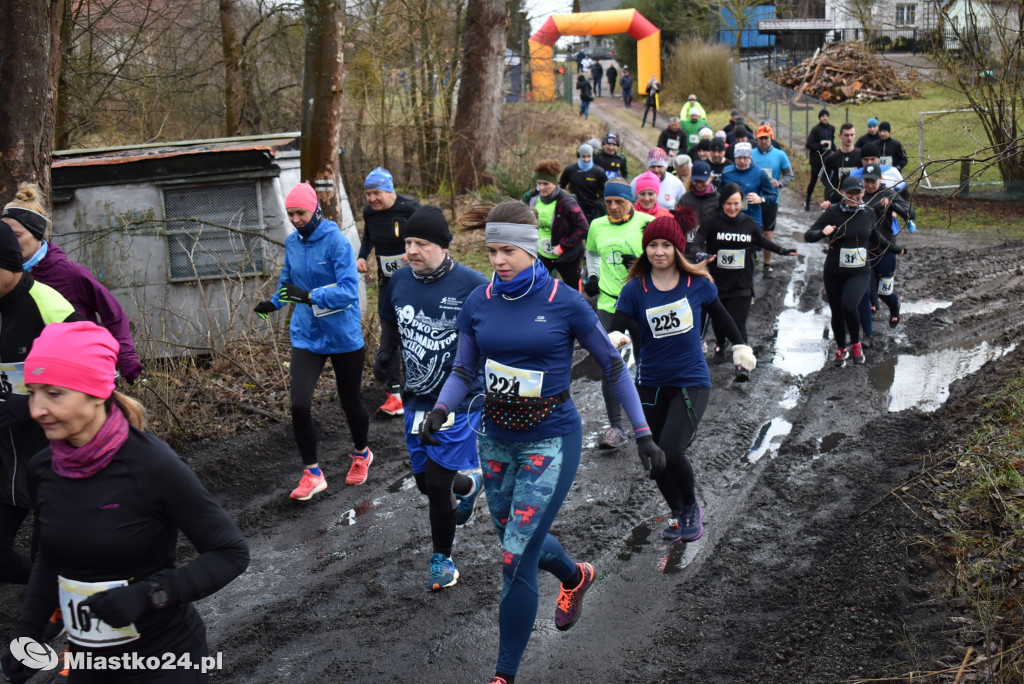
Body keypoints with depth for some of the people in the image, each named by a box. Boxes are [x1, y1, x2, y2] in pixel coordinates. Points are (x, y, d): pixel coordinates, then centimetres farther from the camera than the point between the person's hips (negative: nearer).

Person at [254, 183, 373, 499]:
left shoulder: (336, 241, -17)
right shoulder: (292, 242, 1)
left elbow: (349, 291, -26)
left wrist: (309, 296, -35)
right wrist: (274, 302, 7)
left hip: (344, 337, -4)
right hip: (306, 336, 4)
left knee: (350, 401, 14)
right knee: (299, 405, -11)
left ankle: (361, 454, 43)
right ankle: (312, 473, 6)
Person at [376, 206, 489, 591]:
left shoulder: (471, 285, -15)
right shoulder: (399, 281, 1)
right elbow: (390, 325, 20)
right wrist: (385, 353, 4)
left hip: (460, 399, -6)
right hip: (417, 398, 6)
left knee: (438, 481, -8)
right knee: (424, 480, 14)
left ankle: (442, 559, 15)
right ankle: (468, 484, 49)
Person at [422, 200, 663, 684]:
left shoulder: (564, 303, -13)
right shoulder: (478, 303, -2)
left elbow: (612, 366, -6)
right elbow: (463, 370, 6)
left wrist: (643, 433, -7)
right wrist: (440, 409, -14)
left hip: (551, 440, -5)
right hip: (497, 438, 5)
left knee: (517, 560, -9)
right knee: (518, 539, 22)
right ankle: (576, 577, 55)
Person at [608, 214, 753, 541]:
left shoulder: (698, 283, -5)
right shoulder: (635, 289, -5)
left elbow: (721, 317, 13)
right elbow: (616, 329, -15)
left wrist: (740, 347, 19)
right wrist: (614, 341, -37)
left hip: (691, 382, -2)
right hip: (651, 384, 3)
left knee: (670, 452, -18)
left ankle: (691, 508, 10)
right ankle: (679, 514, 34)